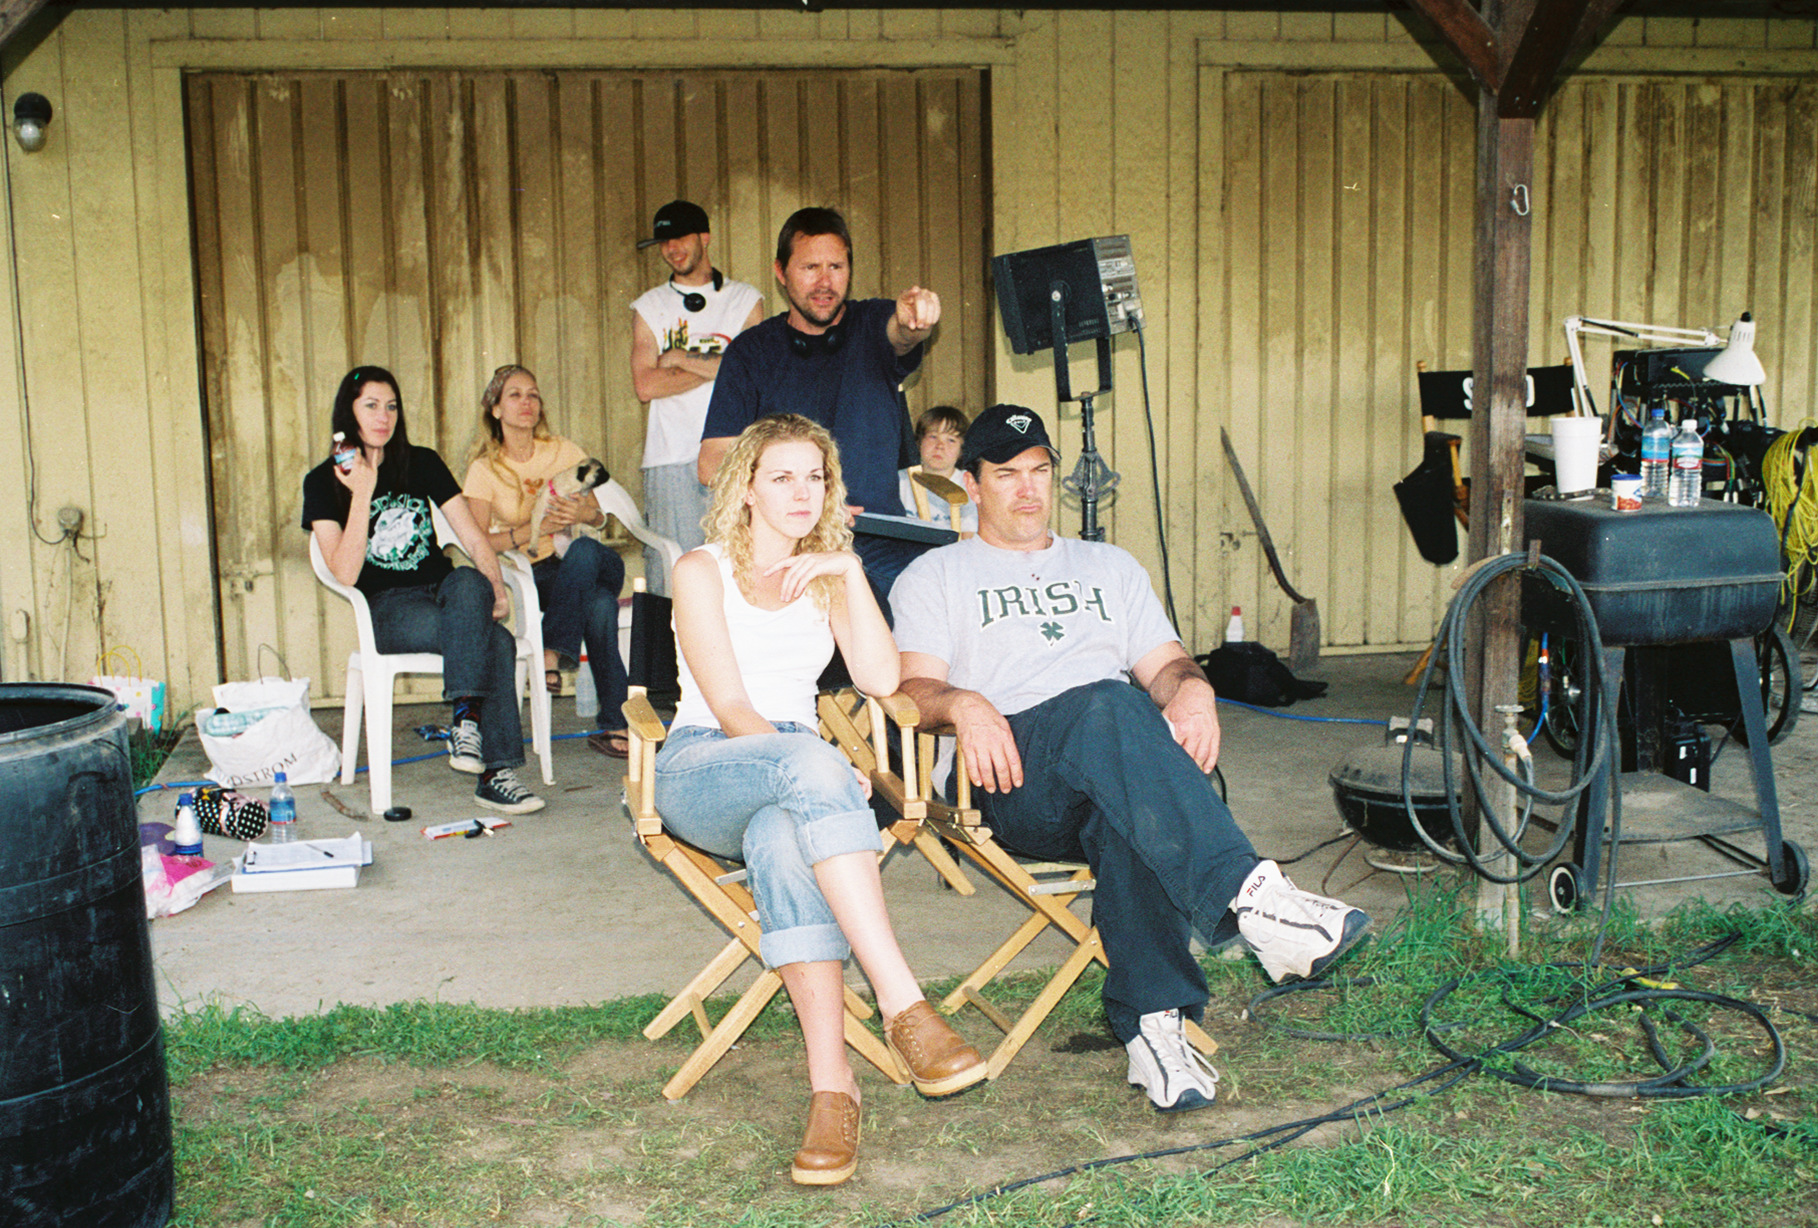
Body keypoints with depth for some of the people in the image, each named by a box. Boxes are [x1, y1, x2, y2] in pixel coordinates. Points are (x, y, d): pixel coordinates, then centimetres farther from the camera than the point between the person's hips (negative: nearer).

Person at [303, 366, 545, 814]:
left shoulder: (422, 463, 12)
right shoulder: (323, 482, 3)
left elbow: (474, 538, 6)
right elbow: (345, 574, -10)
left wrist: (495, 588, -13)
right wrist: (363, 495, -16)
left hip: (444, 590, 3)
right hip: (388, 609, -3)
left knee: (469, 581, -36)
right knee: (495, 641, -32)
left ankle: (467, 718, -40)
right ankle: (496, 771, -35)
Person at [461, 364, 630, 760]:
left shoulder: (564, 451, 11)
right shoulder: (484, 470, 3)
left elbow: (598, 517, 10)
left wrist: (585, 514, -16)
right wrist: (538, 528, -21)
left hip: (590, 564, 2)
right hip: (532, 576, -2)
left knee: (583, 550, -39)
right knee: (600, 604, -36)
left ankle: (553, 652, -37)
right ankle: (614, 722, -35)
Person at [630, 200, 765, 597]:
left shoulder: (746, 300, 12)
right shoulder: (648, 307, 14)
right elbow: (645, 385, -1)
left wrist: (682, 360, 0)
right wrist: (716, 366, -3)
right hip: (672, 459, 0)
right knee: (670, 582, -5)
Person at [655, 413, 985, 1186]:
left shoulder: (828, 578, 19)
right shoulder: (702, 572, 6)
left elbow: (882, 681, 1)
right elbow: (729, 707, -7)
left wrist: (850, 575, -5)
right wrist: (822, 776, -20)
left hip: (795, 768, 3)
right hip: (703, 768, -3)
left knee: (780, 836, -38)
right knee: (810, 762, -39)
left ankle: (830, 1080, -47)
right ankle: (904, 1007, -47)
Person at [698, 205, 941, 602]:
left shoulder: (872, 326, 11)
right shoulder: (751, 352, 10)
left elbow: (902, 334, -16)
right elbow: (713, 463, 2)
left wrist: (914, 317, -42)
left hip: (882, 551, 1)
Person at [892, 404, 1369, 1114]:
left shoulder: (1109, 567, 32)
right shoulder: (934, 577, 22)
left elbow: (1164, 663, 22)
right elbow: (916, 687, 8)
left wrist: (1192, 688, -4)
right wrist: (964, 704, -17)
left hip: (1115, 766, 3)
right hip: (1012, 785, -3)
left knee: (1125, 805, -38)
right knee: (1107, 706, -37)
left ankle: (1152, 1021, -44)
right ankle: (1248, 895, -52)